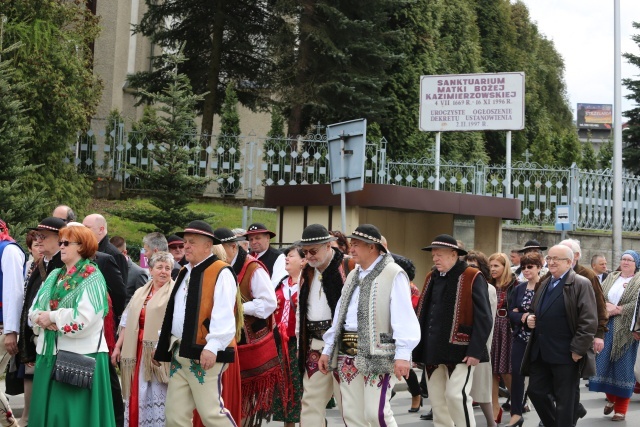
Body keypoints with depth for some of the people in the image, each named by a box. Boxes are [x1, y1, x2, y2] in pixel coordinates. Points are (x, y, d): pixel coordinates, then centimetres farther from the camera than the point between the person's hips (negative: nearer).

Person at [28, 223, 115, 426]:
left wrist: (52, 317, -12)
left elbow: (84, 317, -19)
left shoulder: (92, 277, -7)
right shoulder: (54, 276, 15)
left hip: (80, 356, -7)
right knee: (47, 409, 9)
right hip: (49, 353, 7)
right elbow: (34, 310, 11)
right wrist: (42, 318, -11)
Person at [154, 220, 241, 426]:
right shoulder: (184, 273, 18)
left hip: (205, 354, -9)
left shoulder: (221, 273, -10)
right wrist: (162, 345, 22)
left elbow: (224, 315, -20)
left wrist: (212, 347, -27)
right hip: (179, 353, 9)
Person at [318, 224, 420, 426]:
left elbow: (403, 316, -15)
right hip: (348, 354, 8)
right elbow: (339, 315, 21)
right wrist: (328, 350, 19)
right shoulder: (353, 275, 18)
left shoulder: (393, 274, -7)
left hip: (378, 354, -8)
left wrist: (403, 354, -22)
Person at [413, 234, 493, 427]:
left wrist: (475, 351, -17)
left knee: (456, 395, -11)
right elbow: (423, 314, 16)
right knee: (436, 399, 8)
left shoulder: (472, 278, -7)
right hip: (433, 350, 7)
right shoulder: (431, 278, 14)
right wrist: (418, 349, 12)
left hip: (460, 350, -7)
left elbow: (483, 318, -11)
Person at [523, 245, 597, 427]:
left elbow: (589, 322, -15)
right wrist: (530, 318, 6)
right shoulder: (544, 284, 16)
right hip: (540, 352, 8)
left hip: (566, 354, -8)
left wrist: (578, 350, -19)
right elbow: (535, 311, 29)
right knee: (535, 392, 12)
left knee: (564, 401, 2)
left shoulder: (581, 284, -9)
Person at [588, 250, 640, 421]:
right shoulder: (611, 278, 14)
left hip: (626, 329, -4)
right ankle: (611, 398, 26)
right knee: (603, 364, 3)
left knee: (623, 367, 1)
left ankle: (621, 408, 10)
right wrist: (606, 307, -13)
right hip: (606, 326, 4)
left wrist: (618, 309, -17)